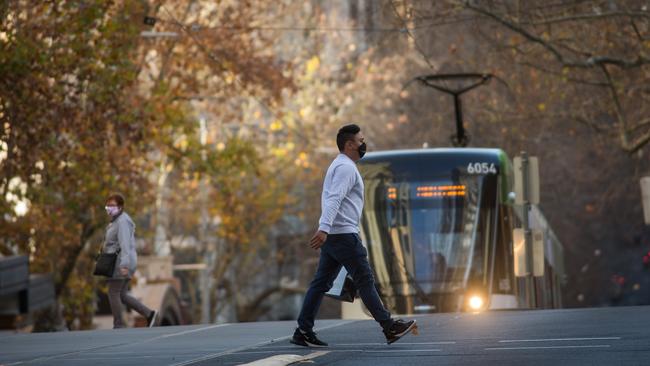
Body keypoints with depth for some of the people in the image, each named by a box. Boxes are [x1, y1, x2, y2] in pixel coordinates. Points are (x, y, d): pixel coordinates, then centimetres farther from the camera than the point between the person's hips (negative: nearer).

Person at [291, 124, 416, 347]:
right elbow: (334, 199, -25)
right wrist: (324, 228, -35)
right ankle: (390, 328, 0)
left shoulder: (340, 166, 21)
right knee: (365, 281, -5)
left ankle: (303, 332, 3)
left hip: (331, 236, 10)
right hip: (343, 234, -10)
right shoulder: (346, 168, -12)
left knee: (321, 283, 6)